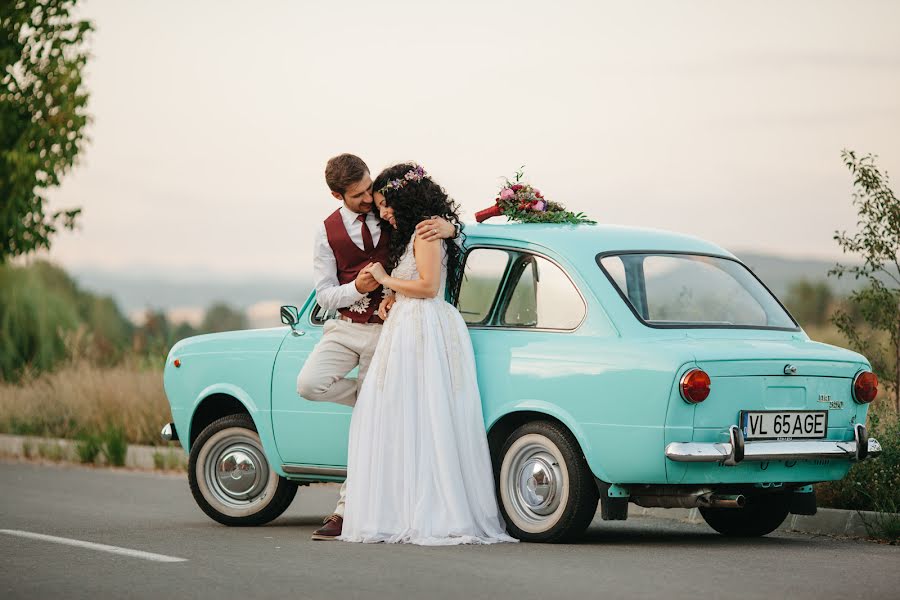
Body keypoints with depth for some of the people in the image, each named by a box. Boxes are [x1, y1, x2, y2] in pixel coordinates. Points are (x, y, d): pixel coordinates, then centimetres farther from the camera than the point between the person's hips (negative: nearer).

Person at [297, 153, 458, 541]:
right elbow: (324, 295, 0)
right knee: (309, 384, -25)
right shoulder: (328, 232, 1)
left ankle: (346, 510, 2)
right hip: (346, 328, 1)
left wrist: (447, 227, -21)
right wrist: (356, 288, -21)